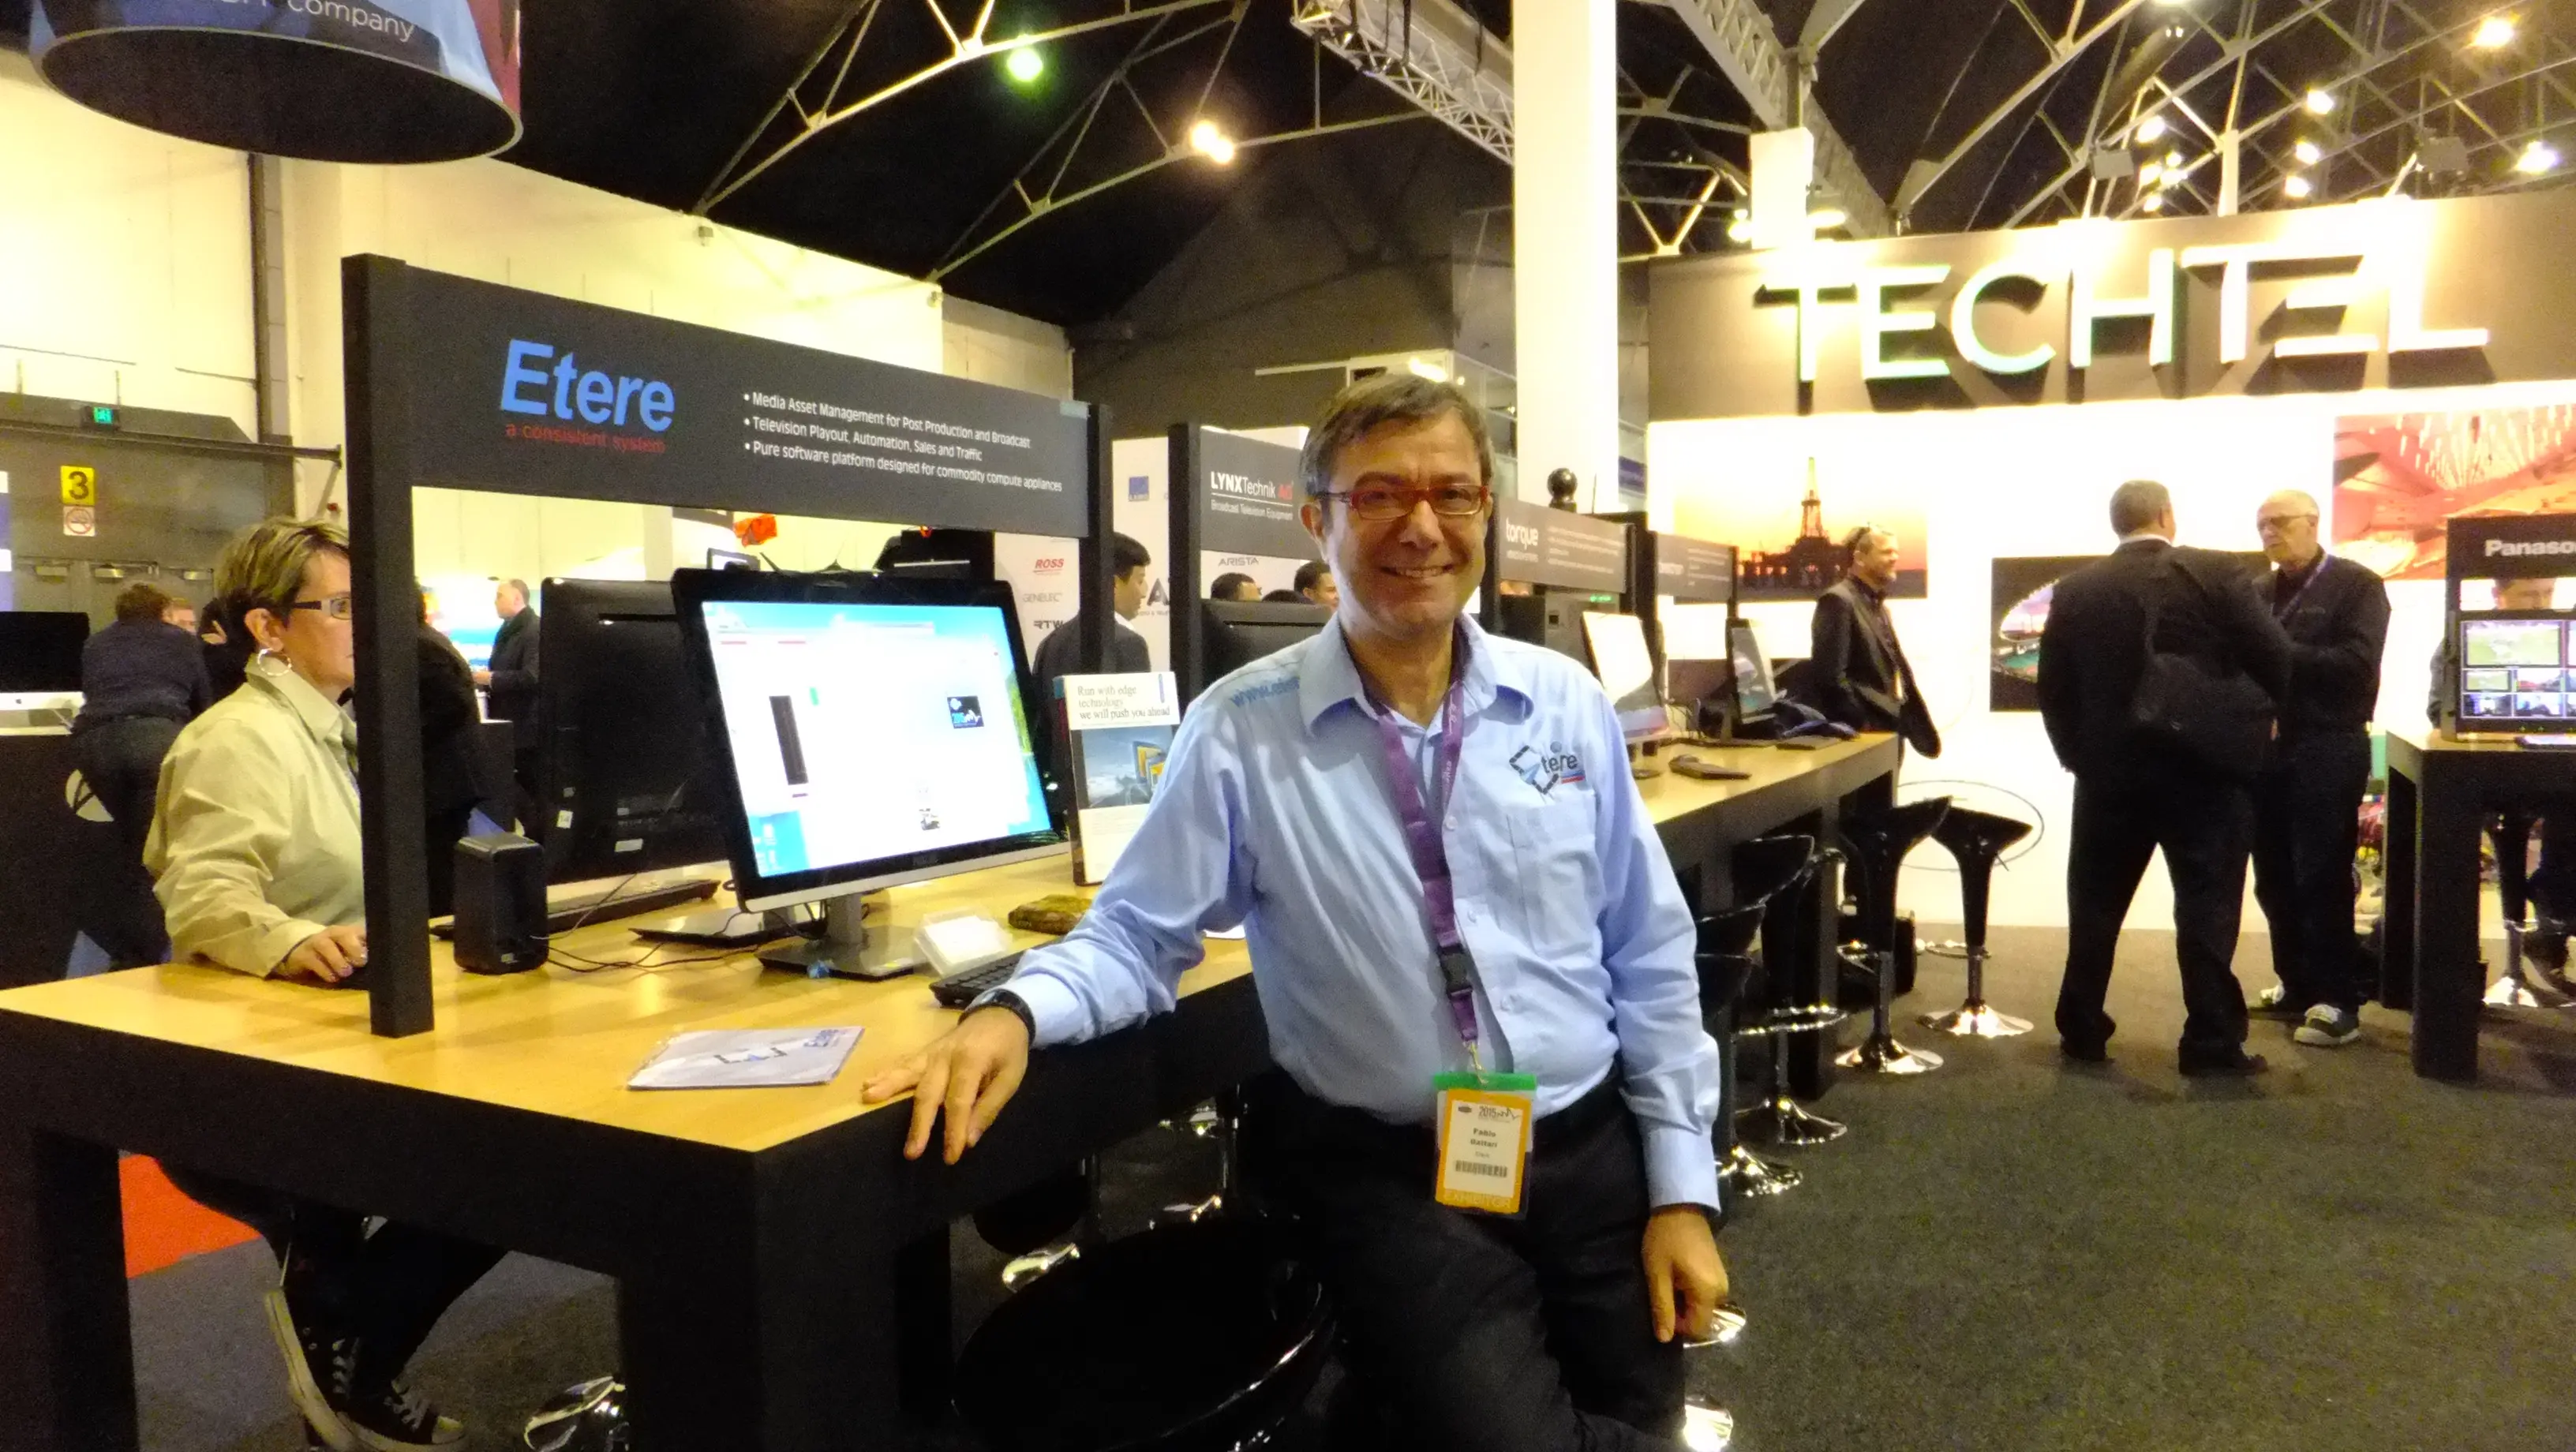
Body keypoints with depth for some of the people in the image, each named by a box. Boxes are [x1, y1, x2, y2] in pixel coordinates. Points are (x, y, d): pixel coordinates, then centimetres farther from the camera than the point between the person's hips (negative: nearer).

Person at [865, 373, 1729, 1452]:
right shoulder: (1240, 731, -10)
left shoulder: (1568, 705, 0)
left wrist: (1682, 1187, 2)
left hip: (1592, 1152, 4)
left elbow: (1651, 957, 4)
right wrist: (1015, 1009, -26)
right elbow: (1139, 933, -5)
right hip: (1393, 1178, -3)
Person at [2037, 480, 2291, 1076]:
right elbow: (2276, 659, -8)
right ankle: (2213, 1042, 5)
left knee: (2096, 906, 12)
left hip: (2110, 771, 2)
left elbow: (2052, 691, 1)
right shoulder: (2215, 573, -7)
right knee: (2206, 905, 3)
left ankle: (2081, 1032, 17)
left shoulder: (2076, 590, -1)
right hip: (2205, 769, -2)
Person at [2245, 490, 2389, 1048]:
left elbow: (2356, 662, -14)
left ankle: (2338, 1001, 3)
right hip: (2268, 747, 5)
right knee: (2274, 877, 9)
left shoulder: (2358, 585, -1)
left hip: (2328, 750, -5)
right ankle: (2297, 983, 22)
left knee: (2323, 877, -4)